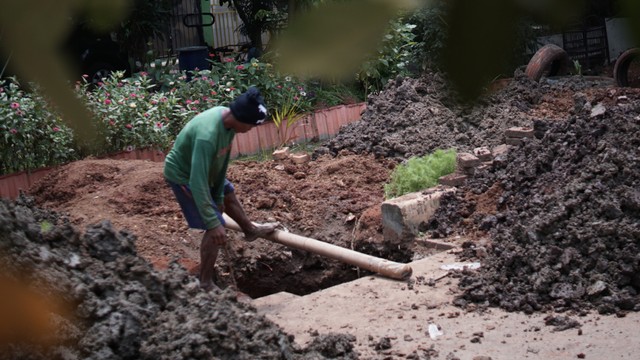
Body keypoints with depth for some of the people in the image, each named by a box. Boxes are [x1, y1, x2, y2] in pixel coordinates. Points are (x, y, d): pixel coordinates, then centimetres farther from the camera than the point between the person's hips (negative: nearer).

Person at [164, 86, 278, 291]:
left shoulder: (228, 119, -14)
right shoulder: (207, 135, -41)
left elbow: (223, 161, -2)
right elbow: (198, 182, -40)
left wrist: (219, 197, 4)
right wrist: (213, 222, -37)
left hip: (202, 170, 9)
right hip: (183, 175, -9)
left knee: (228, 193, 29)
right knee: (215, 229, -10)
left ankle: (251, 230, 55)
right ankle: (205, 284, 2)